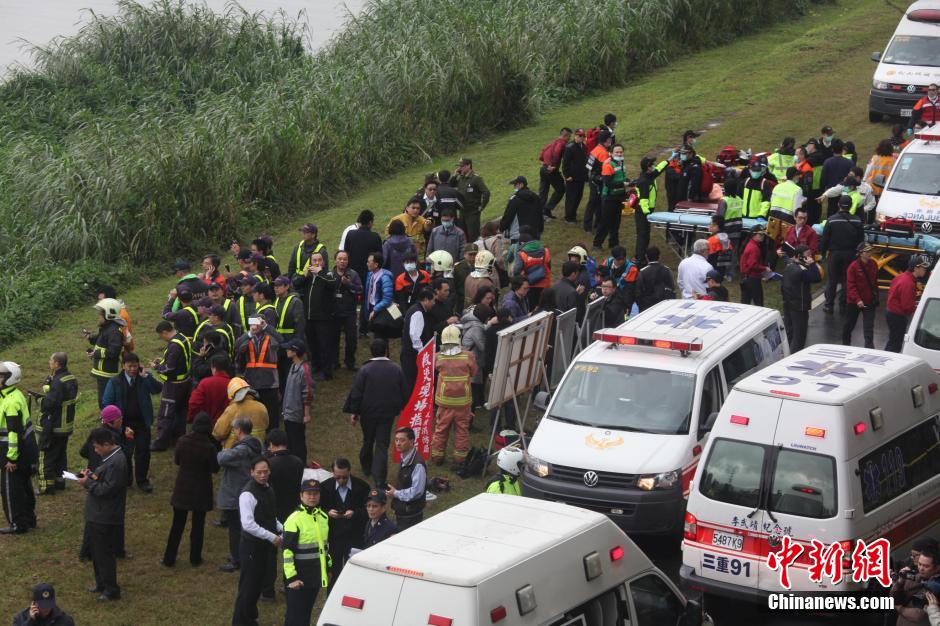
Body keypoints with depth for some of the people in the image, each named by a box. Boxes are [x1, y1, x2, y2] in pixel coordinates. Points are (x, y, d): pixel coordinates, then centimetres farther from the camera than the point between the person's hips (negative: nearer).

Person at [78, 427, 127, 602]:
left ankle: (111, 590, 8)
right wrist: (91, 476, 4)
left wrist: (88, 483, -16)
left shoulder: (116, 463, -24)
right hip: (97, 515, 10)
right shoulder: (110, 458, 9)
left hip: (105, 519, -10)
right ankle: (101, 583, 33)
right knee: (96, 552, 20)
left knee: (104, 554, -2)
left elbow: (107, 489, -25)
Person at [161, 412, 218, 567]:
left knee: (177, 525, 13)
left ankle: (169, 559, 17)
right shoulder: (209, 447, -21)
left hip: (182, 489, 2)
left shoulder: (183, 441, -12)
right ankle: (195, 559, 21)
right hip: (201, 491, -2)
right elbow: (215, 469, -11)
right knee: (198, 525, 13)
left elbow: (176, 460, 2)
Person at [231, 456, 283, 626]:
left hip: (266, 546, 8)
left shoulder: (268, 489, 8)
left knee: (258, 584, 18)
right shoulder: (248, 494, -20)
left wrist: (282, 529, 4)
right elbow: (248, 525, -25)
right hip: (252, 546, -8)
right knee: (248, 586, -1)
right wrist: (272, 537, -21)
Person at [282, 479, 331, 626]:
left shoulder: (323, 517, 7)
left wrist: (328, 568, 22)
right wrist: (292, 577, -20)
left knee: (307, 612, 16)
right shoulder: (295, 519, -17)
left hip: (316, 575, 7)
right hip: (299, 576, -7)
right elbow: (287, 551, -18)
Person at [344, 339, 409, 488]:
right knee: (382, 446, 2)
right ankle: (379, 479, -5)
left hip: (368, 413, 0)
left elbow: (356, 393, -11)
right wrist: (398, 408, 17)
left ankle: (366, 468, 41)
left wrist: (354, 412, -1)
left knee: (368, 441, 22)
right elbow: (406, 392, 1)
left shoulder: (365, 370, -13)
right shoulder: (396, 369, -6)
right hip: (388, 414, 0)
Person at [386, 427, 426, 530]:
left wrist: (396, 493, -15)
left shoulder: (417, 464, -23)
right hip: (401, 512, 9)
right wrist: (393, 490, 6)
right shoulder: (404, 460, 8)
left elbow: (416, 491, -24)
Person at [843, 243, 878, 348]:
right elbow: (850, 285, -18)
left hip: (870, 301, 3)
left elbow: (875, 282, 11)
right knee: (849, 324, 15)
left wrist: (876, 296, 11)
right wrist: (857, 300, -24)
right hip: (853, 302, -3)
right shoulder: (853, 266, -17)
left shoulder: (873, 265, -1)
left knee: (869, 326, -4)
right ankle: (845, 344, 35)